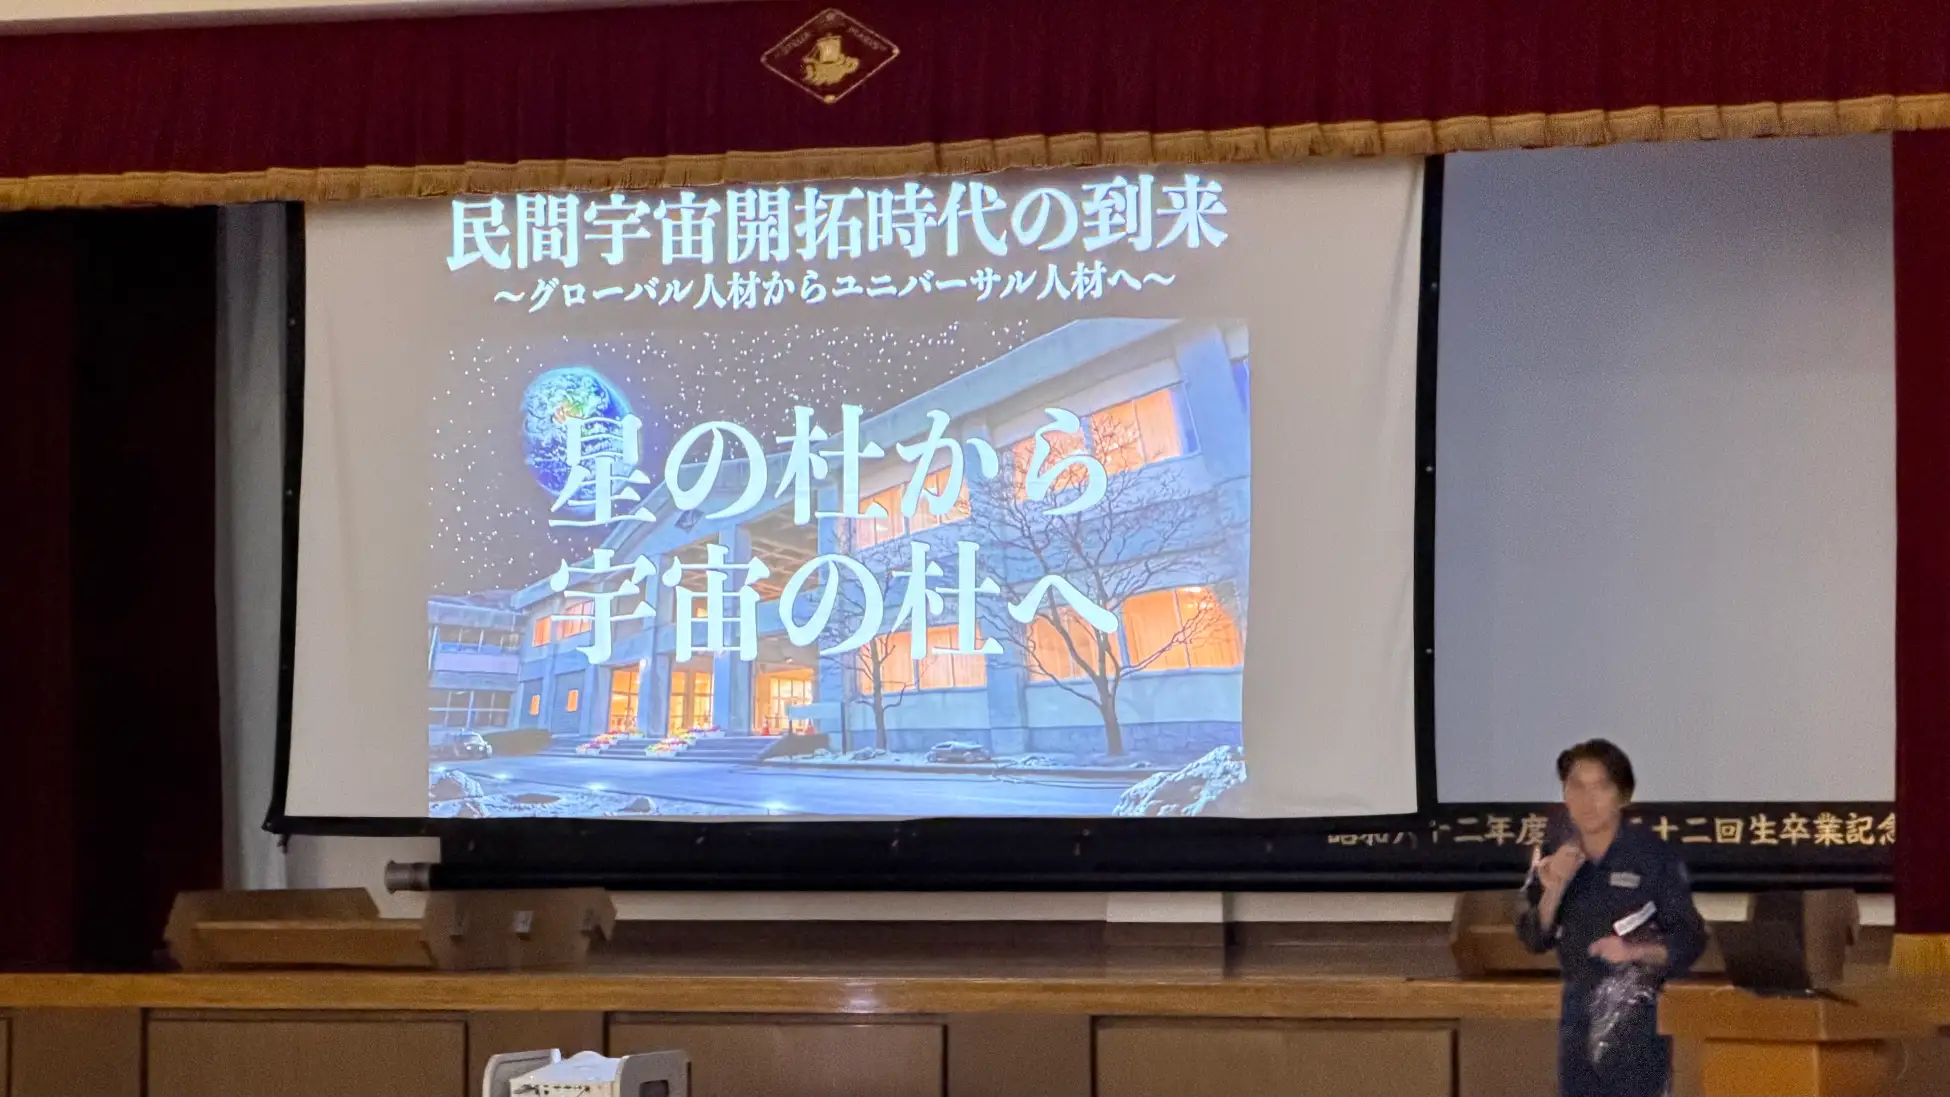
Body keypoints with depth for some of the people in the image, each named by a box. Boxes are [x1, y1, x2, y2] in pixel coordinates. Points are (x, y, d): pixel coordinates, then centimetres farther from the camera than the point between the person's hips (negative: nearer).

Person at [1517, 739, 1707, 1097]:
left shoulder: (1654, 855, -10)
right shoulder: (1553, 856, 2)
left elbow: (1690, 940, -6)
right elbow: (1534, 940, 1)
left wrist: (1635, 950, -23)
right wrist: (1553, 890, -17)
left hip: (1638, 1014, -4)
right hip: (1579, 1011, 4)